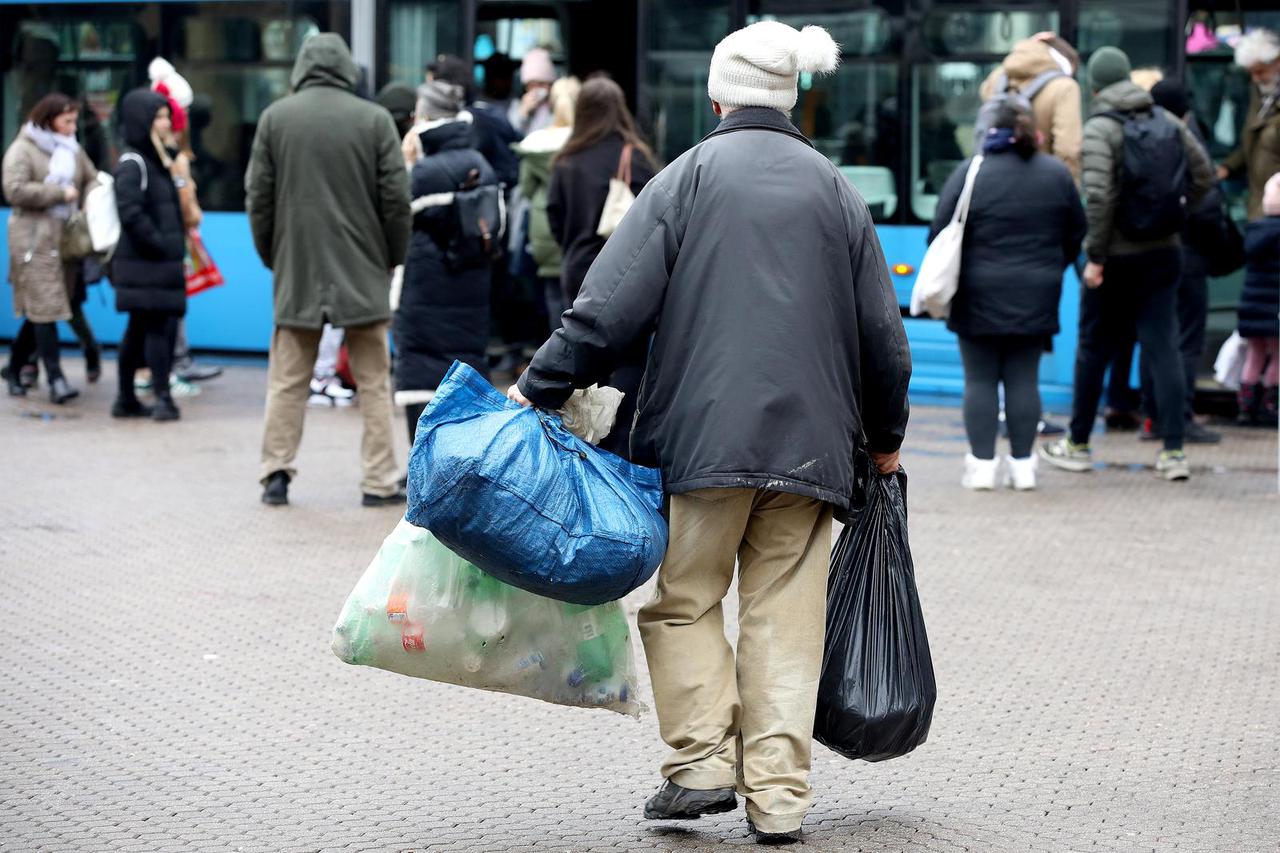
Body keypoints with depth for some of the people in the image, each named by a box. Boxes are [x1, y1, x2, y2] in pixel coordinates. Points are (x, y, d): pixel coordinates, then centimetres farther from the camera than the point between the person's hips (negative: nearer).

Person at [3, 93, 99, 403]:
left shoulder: (72, 150, 16)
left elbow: (93, 180, 19)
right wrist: (61, 193, -12)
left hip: (66, 238, 7)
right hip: (35, 237, -7)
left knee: (40, 310, 8)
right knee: (44, 307, -12)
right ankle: (55, 379, -15)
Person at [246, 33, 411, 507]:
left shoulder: (275, 118, 1)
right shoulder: (374, 119, -4)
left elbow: (258, 197, 3)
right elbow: (396, 198, -3)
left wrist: (271, 257, 14)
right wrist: (393, 258, 9)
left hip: (296, 271, 1)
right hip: (363, 272, -1)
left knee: (287, 381, 10)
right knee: (374, 383, 6)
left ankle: (276, 472, 8)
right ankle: (379, 481, 7)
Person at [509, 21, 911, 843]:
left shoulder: (689, 176, 0)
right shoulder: (836, 190, 11)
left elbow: (612, 304, -7)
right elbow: (882, 332, 14)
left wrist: (540, 388, 1)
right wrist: (886, 436, 27)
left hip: (706, 434, -3)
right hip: (811, 439, 3)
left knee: (685, 598, 10)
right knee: (784, 614, 5)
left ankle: (704, 763, -1)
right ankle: (778, 797, 3)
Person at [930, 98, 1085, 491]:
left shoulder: (971, 173, -9)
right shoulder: (1057, 174, 3)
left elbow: (941, 234, -8)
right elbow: (1076, 234, 11)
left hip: (979, 297, -3)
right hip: (1036, 297, 3)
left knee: (980, 380, 4)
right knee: (1024, 379, 8)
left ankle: (983, 463, 3)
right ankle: (1022, 464, 9)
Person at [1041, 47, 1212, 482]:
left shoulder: (1099, 128, -12)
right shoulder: (1167, 121, 5)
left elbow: (1098, 197, -21)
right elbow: (1203, 175, 7)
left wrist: (1095, 257, -16)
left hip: (1117, 256, -4)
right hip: (1164, 251, 4)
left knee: (1094, 348, 9)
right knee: (1163, 347, 3)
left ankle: (1078, 445, 20)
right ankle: (1173, 451, -3)